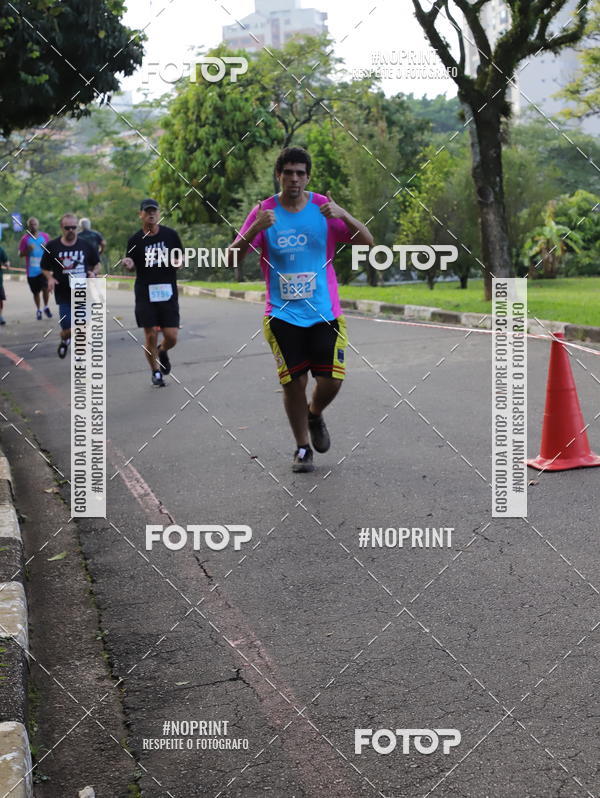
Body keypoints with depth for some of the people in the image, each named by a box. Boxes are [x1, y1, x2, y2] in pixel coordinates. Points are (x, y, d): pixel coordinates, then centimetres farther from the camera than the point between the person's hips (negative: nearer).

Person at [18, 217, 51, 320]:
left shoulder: (45, 236, 4)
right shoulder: (25, 239, -1)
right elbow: (21, 254, 2)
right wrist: (28, 250, -17)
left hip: (43, 268, 0)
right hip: (31, 270, 0)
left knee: (45, 288, -17)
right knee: (36, 292, 9)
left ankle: (46, 307, 5)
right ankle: (38, 310, 28)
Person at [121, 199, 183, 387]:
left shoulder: (170, 234, 4)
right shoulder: (135, 240, 2)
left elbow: (181, 257, 15)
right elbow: (132, 266, 9)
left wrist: (177, 262, -8)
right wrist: (128, 264, -15)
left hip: (168, 292, 1)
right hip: (145, 292, -1)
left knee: (171, 337, -3)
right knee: (150, 336, -2)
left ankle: (162, 352, 33)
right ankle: (156, 372, 18)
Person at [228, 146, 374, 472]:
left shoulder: (324, 207, 1)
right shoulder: (263, 212, -1)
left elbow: (367, 242, -3)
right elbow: (232, 259, -6)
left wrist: (344, 215, -21)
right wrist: (255, 229, -23)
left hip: (324, 313, 1)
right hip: (282, 315, -1)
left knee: (331, 381, -6)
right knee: (294, 383, -3)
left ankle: (315, 415, 29)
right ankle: (302, 448, 17)